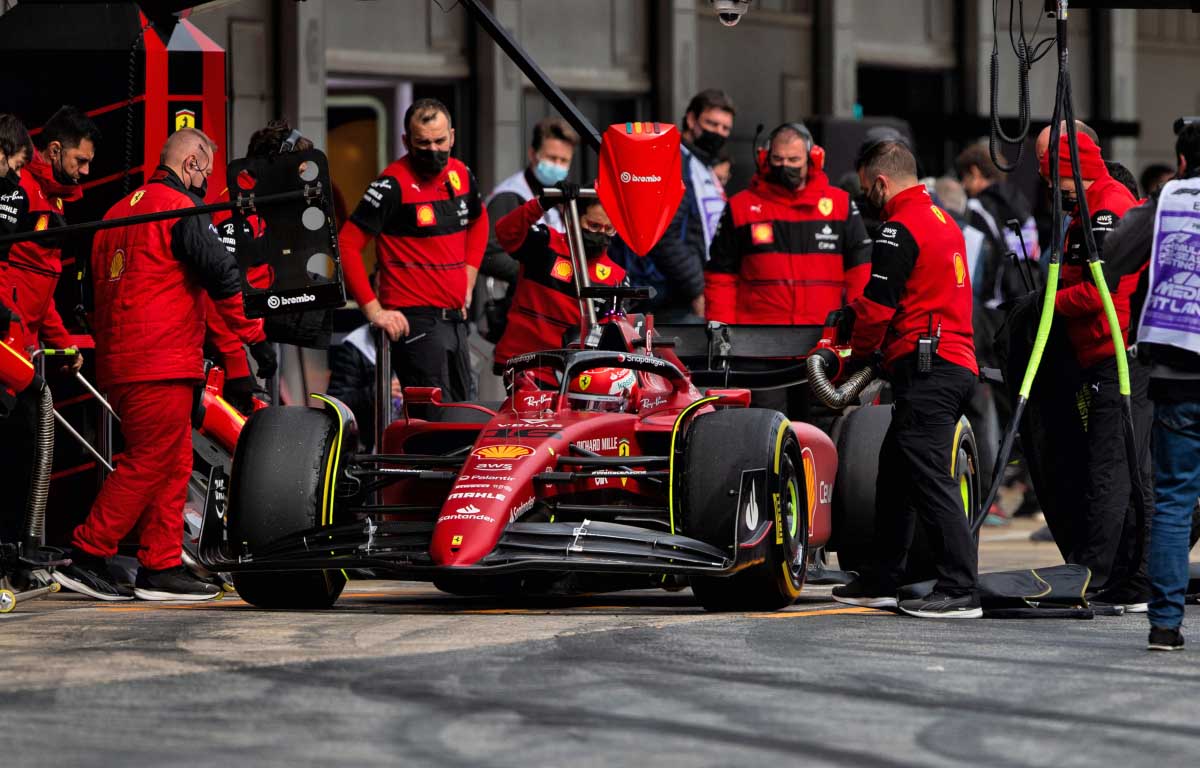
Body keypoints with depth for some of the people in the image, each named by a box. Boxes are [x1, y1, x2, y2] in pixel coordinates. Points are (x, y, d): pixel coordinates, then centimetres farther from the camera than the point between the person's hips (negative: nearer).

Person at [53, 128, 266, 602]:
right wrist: (255, 333, -6)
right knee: (149, 464, -6)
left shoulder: (120, 211, 19)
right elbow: (221, 275, -15)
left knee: (174, 464, 11)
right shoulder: (181, 208, -8)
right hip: (162, 364, -9)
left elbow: (96, 280, 24)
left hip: (118, 362, 9)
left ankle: (162, 568, 9)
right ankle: (86, 558, -7)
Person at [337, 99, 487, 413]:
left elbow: (478, 221, 31)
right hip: (414, 320, -8)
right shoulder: (394, 184, -13)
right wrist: (373, 310, -17)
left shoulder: (461, 175, 9)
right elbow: (347, 244, -15)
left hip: (455, 317, 8)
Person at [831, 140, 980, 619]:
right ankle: (881, 582, 24)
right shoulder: (943, 221, 21)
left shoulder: (900, 228, -10)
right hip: (957, 362, 10)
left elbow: (877, 306, -12)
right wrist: (852, 313, 22)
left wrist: (859, 352, 6)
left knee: (928, 478, -12)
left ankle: (961, 591, -17)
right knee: (895, 472, 17)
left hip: (925, 367, -10)